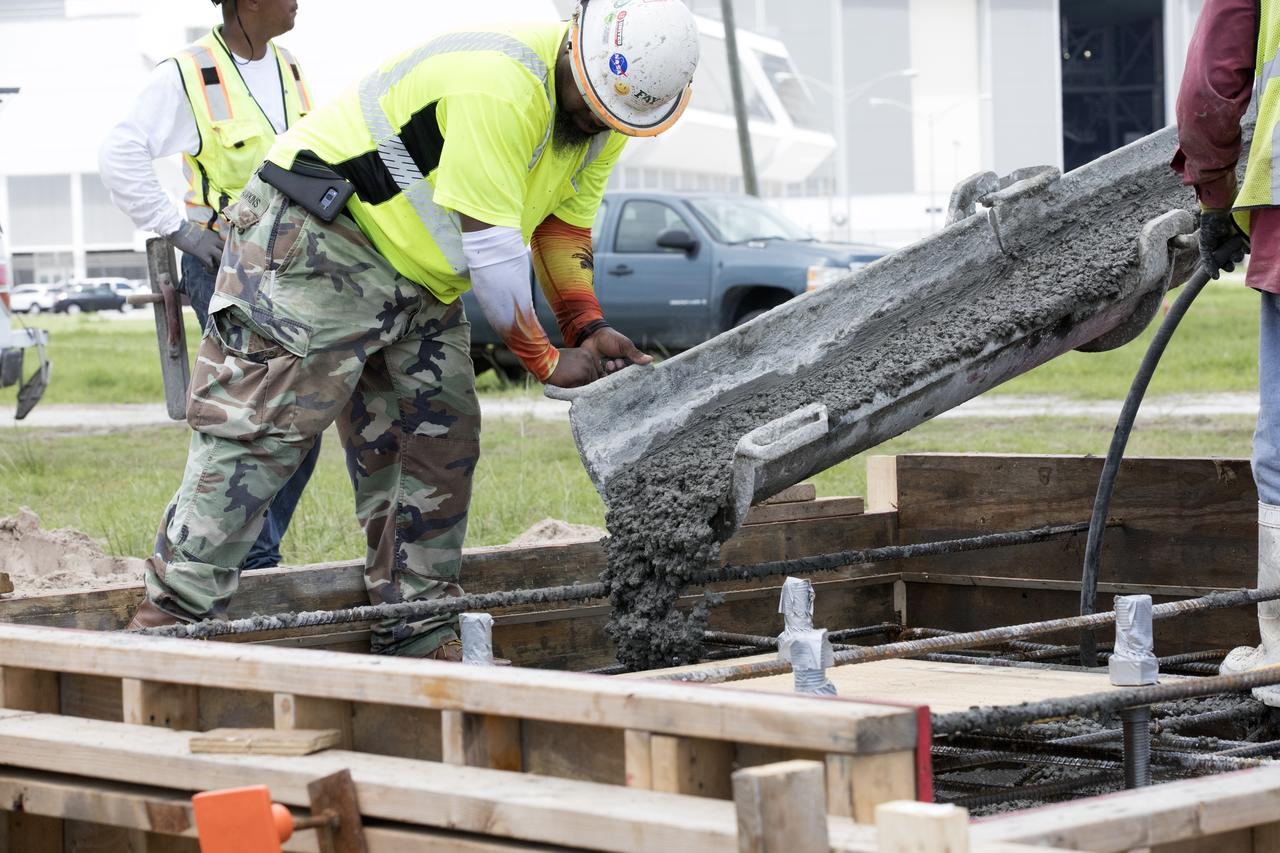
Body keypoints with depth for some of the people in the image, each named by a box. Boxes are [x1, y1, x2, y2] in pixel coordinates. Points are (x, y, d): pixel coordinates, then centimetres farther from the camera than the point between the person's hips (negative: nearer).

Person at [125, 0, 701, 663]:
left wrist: (588, 327, -2)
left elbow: (563, 225, 13)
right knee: (258, 424, -13)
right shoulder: (500, 87, -29)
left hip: (416, 280, 10)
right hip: (314, 241, -10)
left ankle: (421, 638, 10)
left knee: (440, 442, 5)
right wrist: (546, 360, -16)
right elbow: (490, 248, -27)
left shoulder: (608, 114, 2)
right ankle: (176, 615, -12)